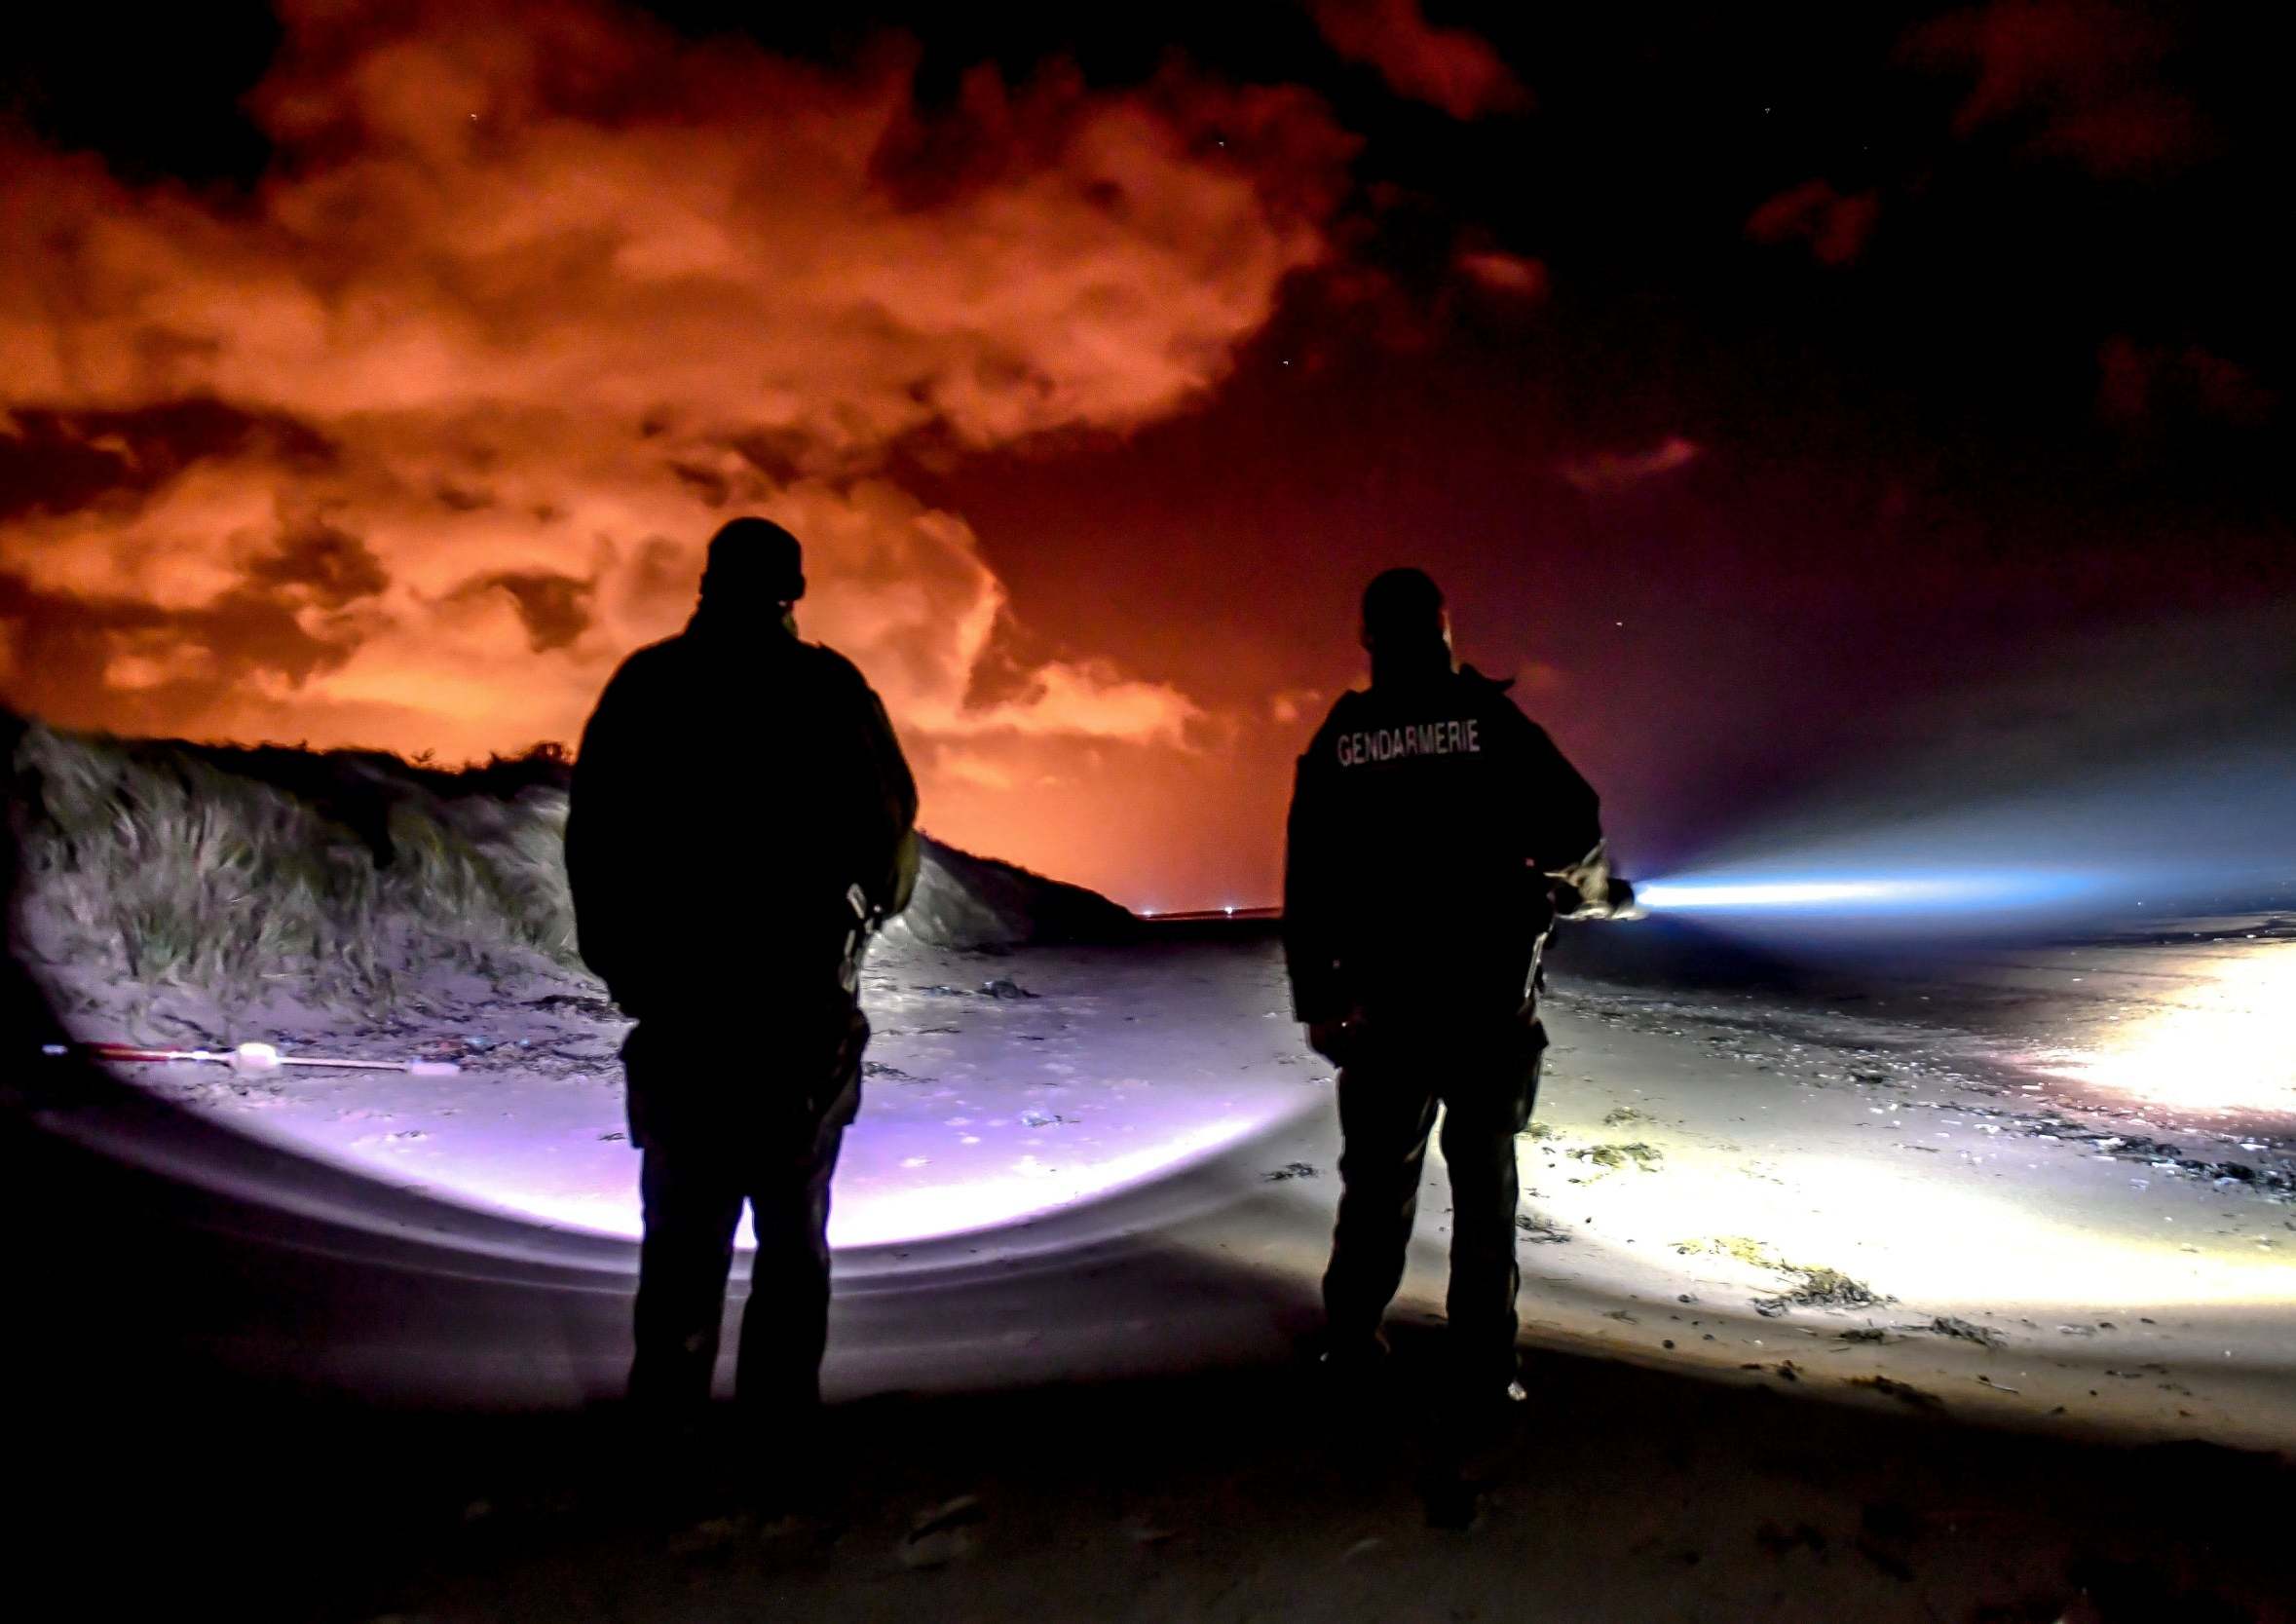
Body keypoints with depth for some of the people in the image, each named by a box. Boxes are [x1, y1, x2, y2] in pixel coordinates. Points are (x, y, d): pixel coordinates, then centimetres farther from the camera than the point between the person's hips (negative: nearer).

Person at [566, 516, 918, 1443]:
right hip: (802, 989, -1)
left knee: (684, 1201, 10)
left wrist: (618, 959, 13)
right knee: (792, 1208, 8)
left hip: (677, 984, 2)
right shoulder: (828, 688, -3)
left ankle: (669, 1392, 10)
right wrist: (873, 904, 15)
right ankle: (780, 1396, 7)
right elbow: (891, 821, -5)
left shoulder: (643, 687, 4)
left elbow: (592, 838, 4)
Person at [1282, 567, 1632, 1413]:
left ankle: (1351, 1346, 20)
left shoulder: (1337, 741, 2)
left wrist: (1315, 998, 9)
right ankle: (1482, 1367, 10)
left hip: (1381, 1000, 2)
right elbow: (1573, 823, -5)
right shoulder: (1489, 718, -5)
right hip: (1488, 996, -2)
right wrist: (1592, 887, 17)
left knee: (1378, 1172, 15)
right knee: (1484, 1177, 8)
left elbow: (1306, 885, 2)